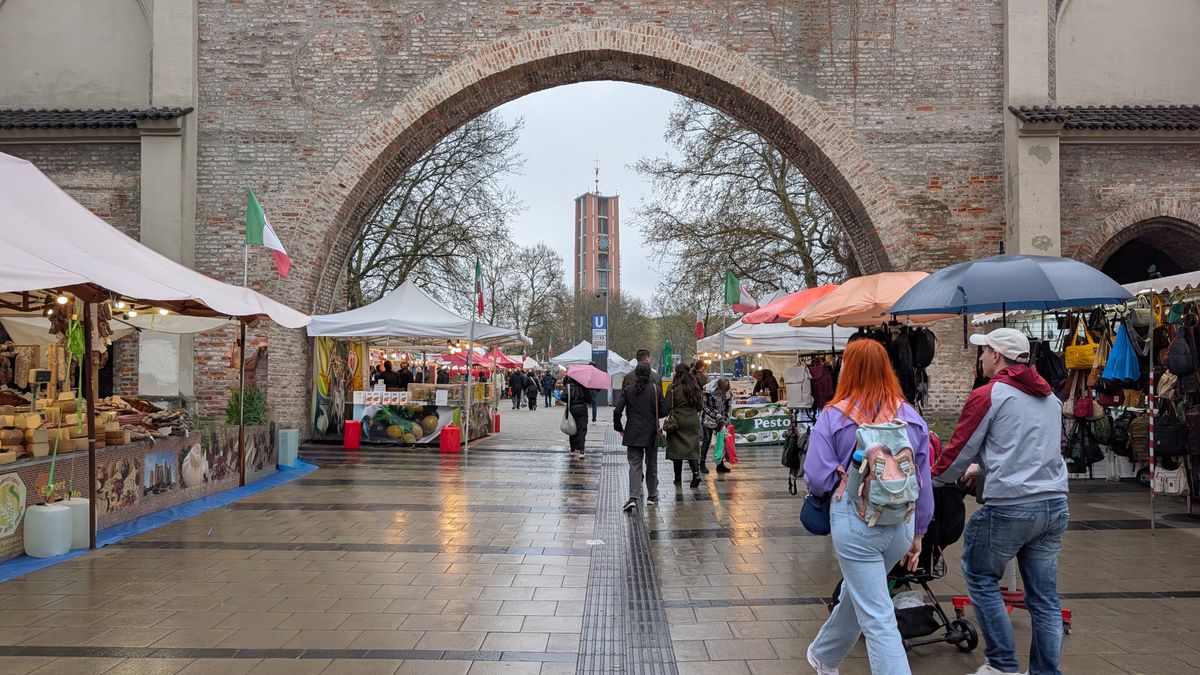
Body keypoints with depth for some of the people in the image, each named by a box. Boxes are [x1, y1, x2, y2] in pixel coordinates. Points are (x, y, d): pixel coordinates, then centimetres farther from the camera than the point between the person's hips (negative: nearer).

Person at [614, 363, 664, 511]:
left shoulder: (627, 389, -4)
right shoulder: (656, 389, -5)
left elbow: (617, 411, -7)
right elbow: (663, 411, -2)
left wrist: (619, 428, 6)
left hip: (633, 433, 0)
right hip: (651, 433, 0)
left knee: (634, 465, 0)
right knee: (651, 465, 15)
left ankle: (634, 498, -14)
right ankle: (652, 496, 24)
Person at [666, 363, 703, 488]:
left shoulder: (673, 388, -10)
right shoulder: (695, 387, 5)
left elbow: (667, 407, -9)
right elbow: (699, 406, 11)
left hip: (677, 422, -4)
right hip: (693, 421, 4)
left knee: (677, 449, 5)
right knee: (692, 448, 5)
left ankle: (678, 479, 10)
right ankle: (696, 472, -14)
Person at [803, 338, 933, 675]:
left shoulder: (833, 417, -9)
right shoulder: (912, 417, 2)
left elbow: (816, 480, -12)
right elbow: (924, 482, 7)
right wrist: (918, 533, 18)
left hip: (855, 521, -5)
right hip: (902, 522, 5)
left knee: (878, 619, 2)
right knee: (858, 593, 26)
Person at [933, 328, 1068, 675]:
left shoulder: (987, 396, -7)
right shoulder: (1050, 396, 15)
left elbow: (958, 451, -2)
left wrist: (935, 475, 16)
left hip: (1008, 507, -7)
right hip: (1055, 505, 7)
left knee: (980, 578, 10)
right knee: (1044, 596, 10)